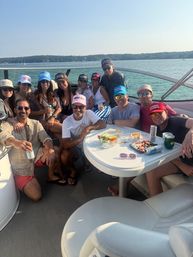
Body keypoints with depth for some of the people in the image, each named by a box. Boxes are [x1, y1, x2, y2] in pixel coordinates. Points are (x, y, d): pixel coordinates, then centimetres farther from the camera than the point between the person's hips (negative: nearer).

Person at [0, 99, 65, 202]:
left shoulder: (36, 123, 1)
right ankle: (23, 184, 19)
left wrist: (51, 150, -36)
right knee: (36, 196, -14)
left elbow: (46, 138, -13)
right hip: (21, 166, -3)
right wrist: (15, 142, -57)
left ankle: (51, 176, 4)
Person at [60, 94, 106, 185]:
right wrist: (80, 138, -39)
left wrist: (89, 127, -40)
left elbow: (103, 124, -23)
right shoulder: (67, 121, -17)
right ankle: (73, 170, 6)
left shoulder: (89, 113, -13)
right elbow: (65, 144, -23)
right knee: (64, 156, -29)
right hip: (75, 149, -2)